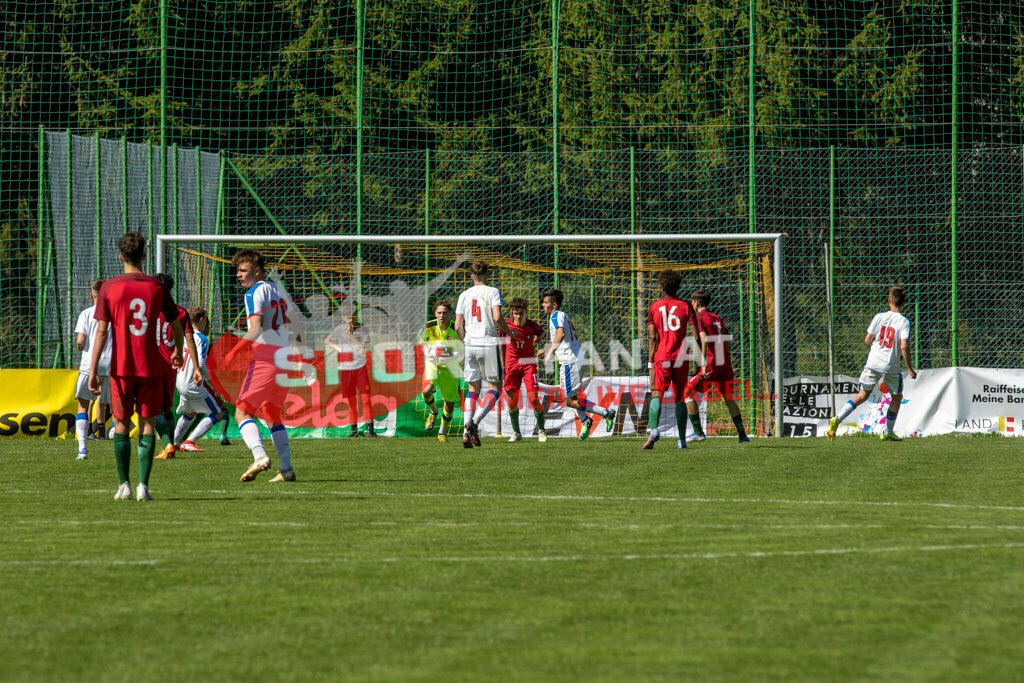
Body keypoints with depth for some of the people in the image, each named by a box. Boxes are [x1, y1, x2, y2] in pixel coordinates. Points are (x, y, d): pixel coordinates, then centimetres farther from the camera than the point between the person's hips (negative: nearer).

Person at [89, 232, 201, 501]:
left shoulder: (109, 288, -3)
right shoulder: (157, 287, 1)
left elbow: (101, 331, -6)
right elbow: (176, 326, 9)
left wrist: (93, 370, -5)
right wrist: (177, 352, 29)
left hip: (121, 367, 0)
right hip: (151, 366, 1)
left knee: (121, 424, 10)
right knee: (148, 424, 4)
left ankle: (124, 485, 9)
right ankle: (143, 486, -4)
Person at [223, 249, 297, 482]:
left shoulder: (254, 293, -9)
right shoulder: (276, 290, 16)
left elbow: (256, 329, -19)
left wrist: (234, 351, -12)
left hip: (264, 362, -8)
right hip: (283, 358, 8)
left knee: (242, 411, -8)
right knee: (272, 415, 17)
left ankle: (260, 456, -28)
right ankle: (286, 468, 11)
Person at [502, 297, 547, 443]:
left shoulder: (532, 326, -11)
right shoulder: (506, 324, -8)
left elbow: (540, 333, 14)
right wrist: (502, 363, 10)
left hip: (528, 363, -2)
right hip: (511, 364, 2)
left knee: (534, 398, -10)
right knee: (512, 400, 2)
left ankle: (541, 430, 5)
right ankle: (516, 433, 15)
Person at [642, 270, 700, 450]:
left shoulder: (654, 307, 5)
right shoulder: (685, 306, 5)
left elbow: (652, 337, 0)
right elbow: (695, 335, -1)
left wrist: (650, 362, 1)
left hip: (661, 357, -1)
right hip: (681, 357, 1)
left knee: (656, 395, -8)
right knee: (679, 398, 10)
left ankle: (653, 430, -33)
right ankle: (682, 440, 9)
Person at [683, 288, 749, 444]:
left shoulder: (700, 317, -4)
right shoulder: (717, 318, 19)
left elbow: (704, 339, -18)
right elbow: (728, 343, 19)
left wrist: (704, 364, -23)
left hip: (712, 362, -7)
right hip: (726, 362, 7)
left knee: (688, 391, 3)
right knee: (728, 398, 15)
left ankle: (698, 431, -3)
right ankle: (742, 435, 10)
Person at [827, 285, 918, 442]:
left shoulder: (879, 317, -1)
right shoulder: (904, 322, -9)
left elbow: (867, 340, 0)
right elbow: (904, 346, -17)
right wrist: (910, 368, -9)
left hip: (873, 364, 3)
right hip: (891, 367, -3)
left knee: (863, 395, 11)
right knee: (897, 397, 20)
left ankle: (837, 419, -7)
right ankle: (887, 432, 25)